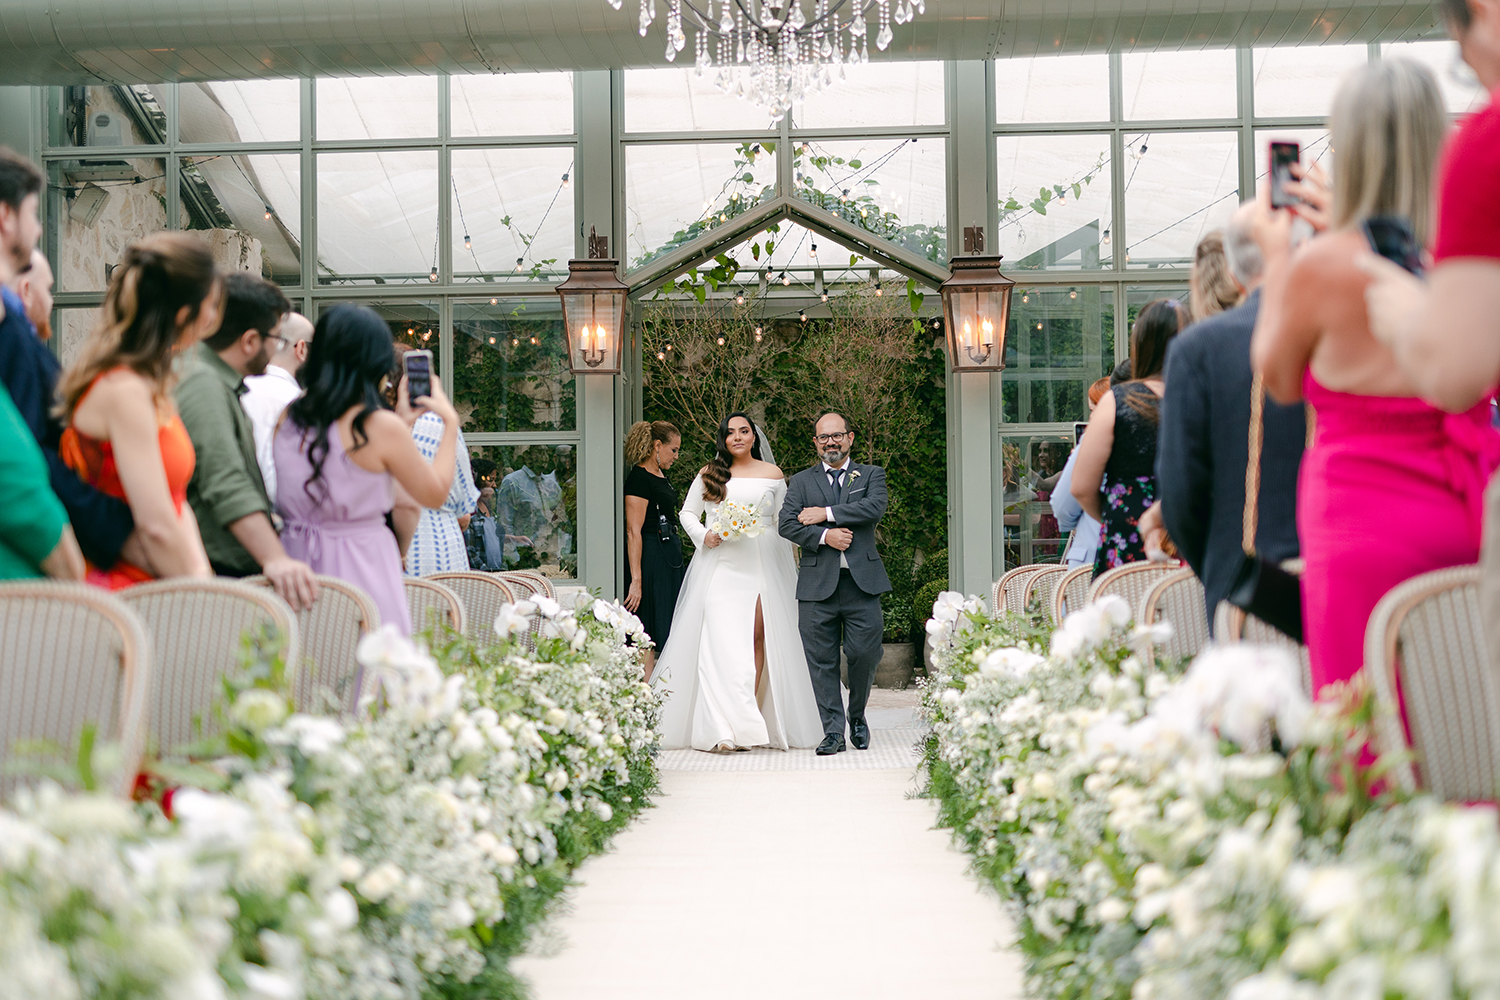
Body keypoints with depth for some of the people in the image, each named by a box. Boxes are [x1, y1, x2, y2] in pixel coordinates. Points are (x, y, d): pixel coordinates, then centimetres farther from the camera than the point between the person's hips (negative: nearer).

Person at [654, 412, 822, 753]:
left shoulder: (772, 474, 10)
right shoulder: (709, 474, 10)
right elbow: (687, 513, 15)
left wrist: (789, 569, 8)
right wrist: (704, 535, -5)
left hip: (762, 567, 1)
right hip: (720, 567, -1)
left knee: (757, 638, -6)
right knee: (722, 641, -10)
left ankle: (752, 721, 0)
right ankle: (726, 728, -14)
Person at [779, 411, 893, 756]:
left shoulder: (871, 475, 12)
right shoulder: (801, 482, 14)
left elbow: (876, 507, -9)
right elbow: (786, 524, 1)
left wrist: (825, 513, -11)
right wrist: (824, 536, -14)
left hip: (861, 582, -1)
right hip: (818, 585, 1)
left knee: (865, 654, -2)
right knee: (821, 660, -1)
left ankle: (857, 716, 23)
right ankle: (833, 731, 5)